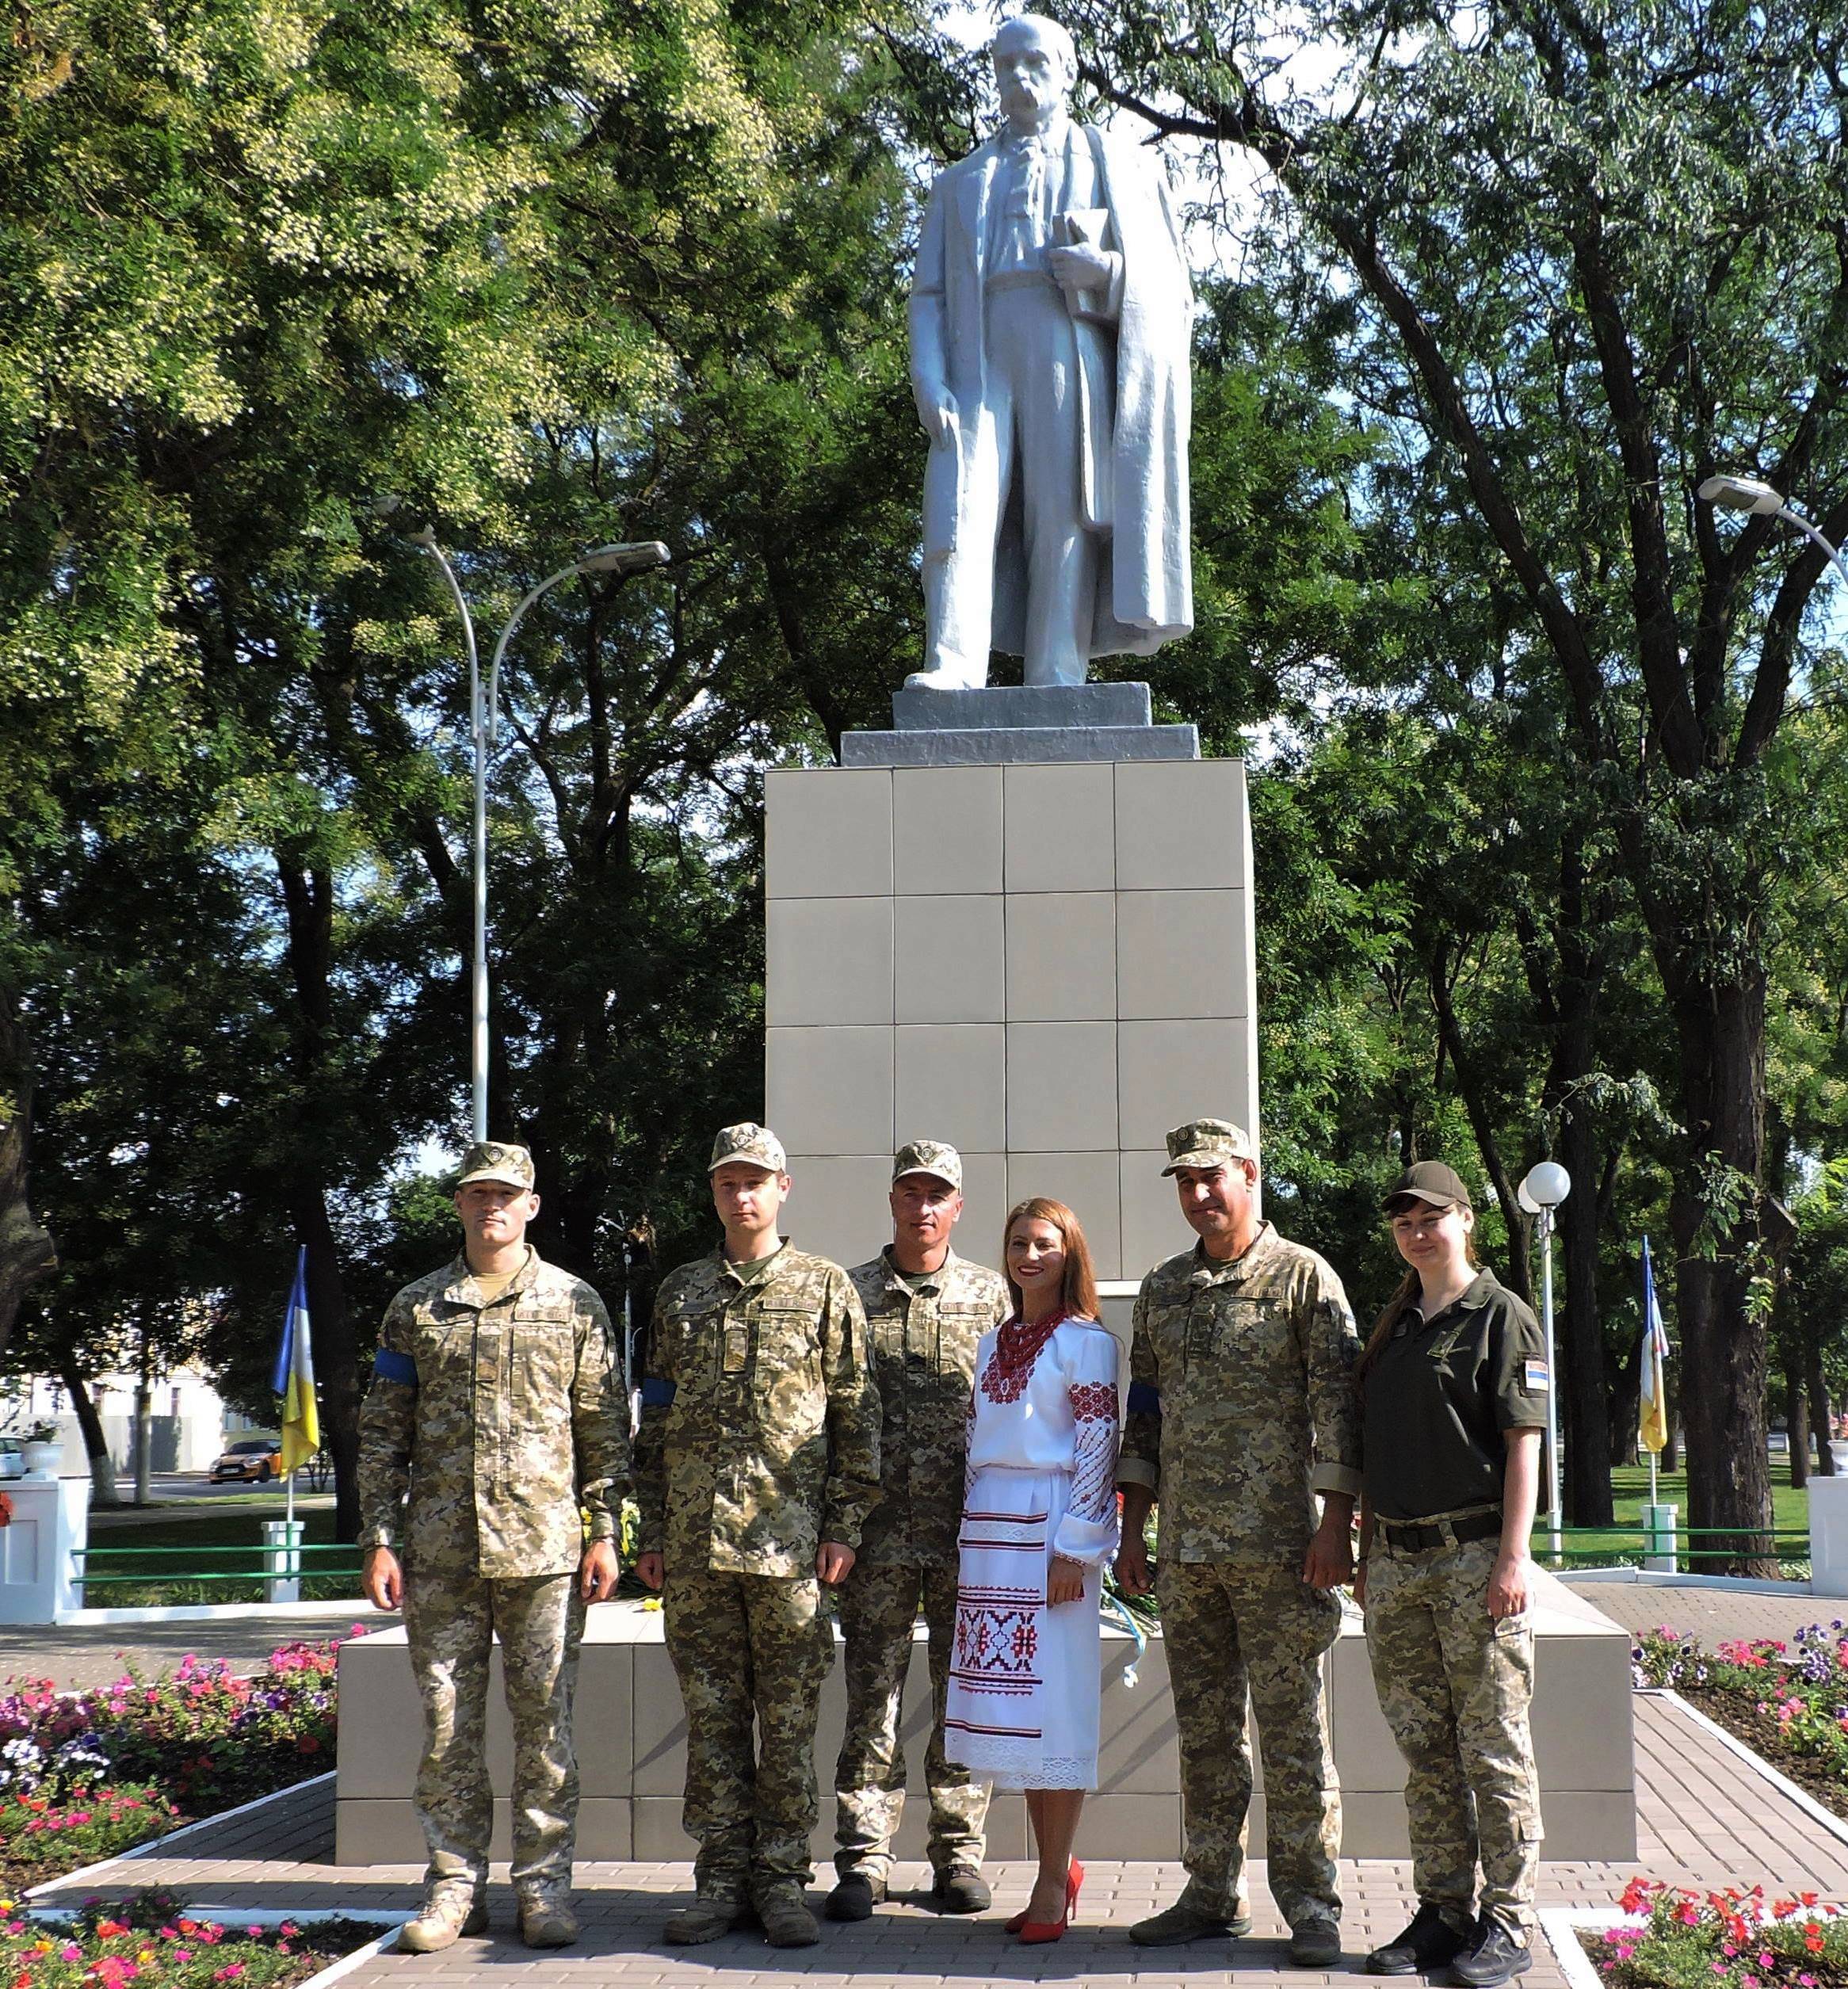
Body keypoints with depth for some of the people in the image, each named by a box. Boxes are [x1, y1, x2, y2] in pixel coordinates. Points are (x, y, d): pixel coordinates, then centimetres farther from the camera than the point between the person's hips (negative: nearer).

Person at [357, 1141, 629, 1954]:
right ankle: (456, 1887, 14)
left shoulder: (575, 1305, 6)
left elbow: (605, 1430, 6)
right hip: (440, 1553, 1)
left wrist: (604, 1532, -1)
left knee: (544, 1720, 2)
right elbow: (382, 1435, 9)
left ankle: (544, 1886, 11)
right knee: (448, 1724, 5)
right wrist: (378, 1541, 1)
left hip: (544, 1550, -1)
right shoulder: (415, 1309, 9)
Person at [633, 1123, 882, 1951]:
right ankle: (721, 1876, 14)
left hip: (791, 1538, -3)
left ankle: (782, 1879, 9)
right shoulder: (679, 1293, 13)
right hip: (695, 1539, 3)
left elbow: (856, 1413, 2)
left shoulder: (825, 1286, 4)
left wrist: (844, 1526, -5)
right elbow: (654, 1422, 15)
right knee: (712, 1713, 6)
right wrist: (650, 1532, 9)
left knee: (789, 1717, 1)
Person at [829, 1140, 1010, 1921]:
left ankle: (958, 1852, 15)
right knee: (872, 1698, 1)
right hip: (879, 1529, 0)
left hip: (971, 1532, 1)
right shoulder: (850, 1294, 7)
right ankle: (863, 1859, 7)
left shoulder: (990, 1295, 8)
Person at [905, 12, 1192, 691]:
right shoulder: (959, 183, 27)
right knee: (960, 504, -19)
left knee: (1063, 515, -14)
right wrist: (929, 382, -4)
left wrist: (1109, 271, -8)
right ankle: (953, 670, -32)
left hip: (1072, 349, -1)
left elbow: (1169, 287, 14)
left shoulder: (1120, 166, 22)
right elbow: (929, 295, 15)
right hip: (978, 358, 1)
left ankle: (1056, 692, -20)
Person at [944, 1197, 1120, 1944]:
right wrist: (967, 1537, 13)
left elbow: (1097, 1448, -8)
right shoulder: (993, 1344, 16)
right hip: (989, 1532, 6)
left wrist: (1075, 1548, -14)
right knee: (1009, 1706, 5)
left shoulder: (1086, 1342, -2)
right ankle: (1053, 1871, 13)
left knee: (1054, 1705, -5)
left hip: (1051, 1532, -6)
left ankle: (1054, 1881, 1)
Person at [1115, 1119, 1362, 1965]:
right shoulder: (1163, 1289, 13)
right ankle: (1212, 1895, 18)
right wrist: (1132, 1532, 13)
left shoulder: (1305, 1278, -3)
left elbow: (1338, 1403, -7)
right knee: (1204, 1728, 10)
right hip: (1185, 1546, 5)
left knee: (1292, 1728, -2)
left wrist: (1335, 1525, -14)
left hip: (1277, 1545, -5)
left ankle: (1310, 1904, 5)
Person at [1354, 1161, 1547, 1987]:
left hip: (1474, 1555, -6)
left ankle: (1508, 1922, 4)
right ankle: (1442, 1911, 16)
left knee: (1493, 1746, -2)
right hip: (1397, 1562, 6)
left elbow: (1524, 1446, -8)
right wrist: (1366, 1554, 15)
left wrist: (1513, 1556, -15)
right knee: (1424, 1748, 9)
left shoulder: (1502, 1316, -2)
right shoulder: (1392, 1328, 16)